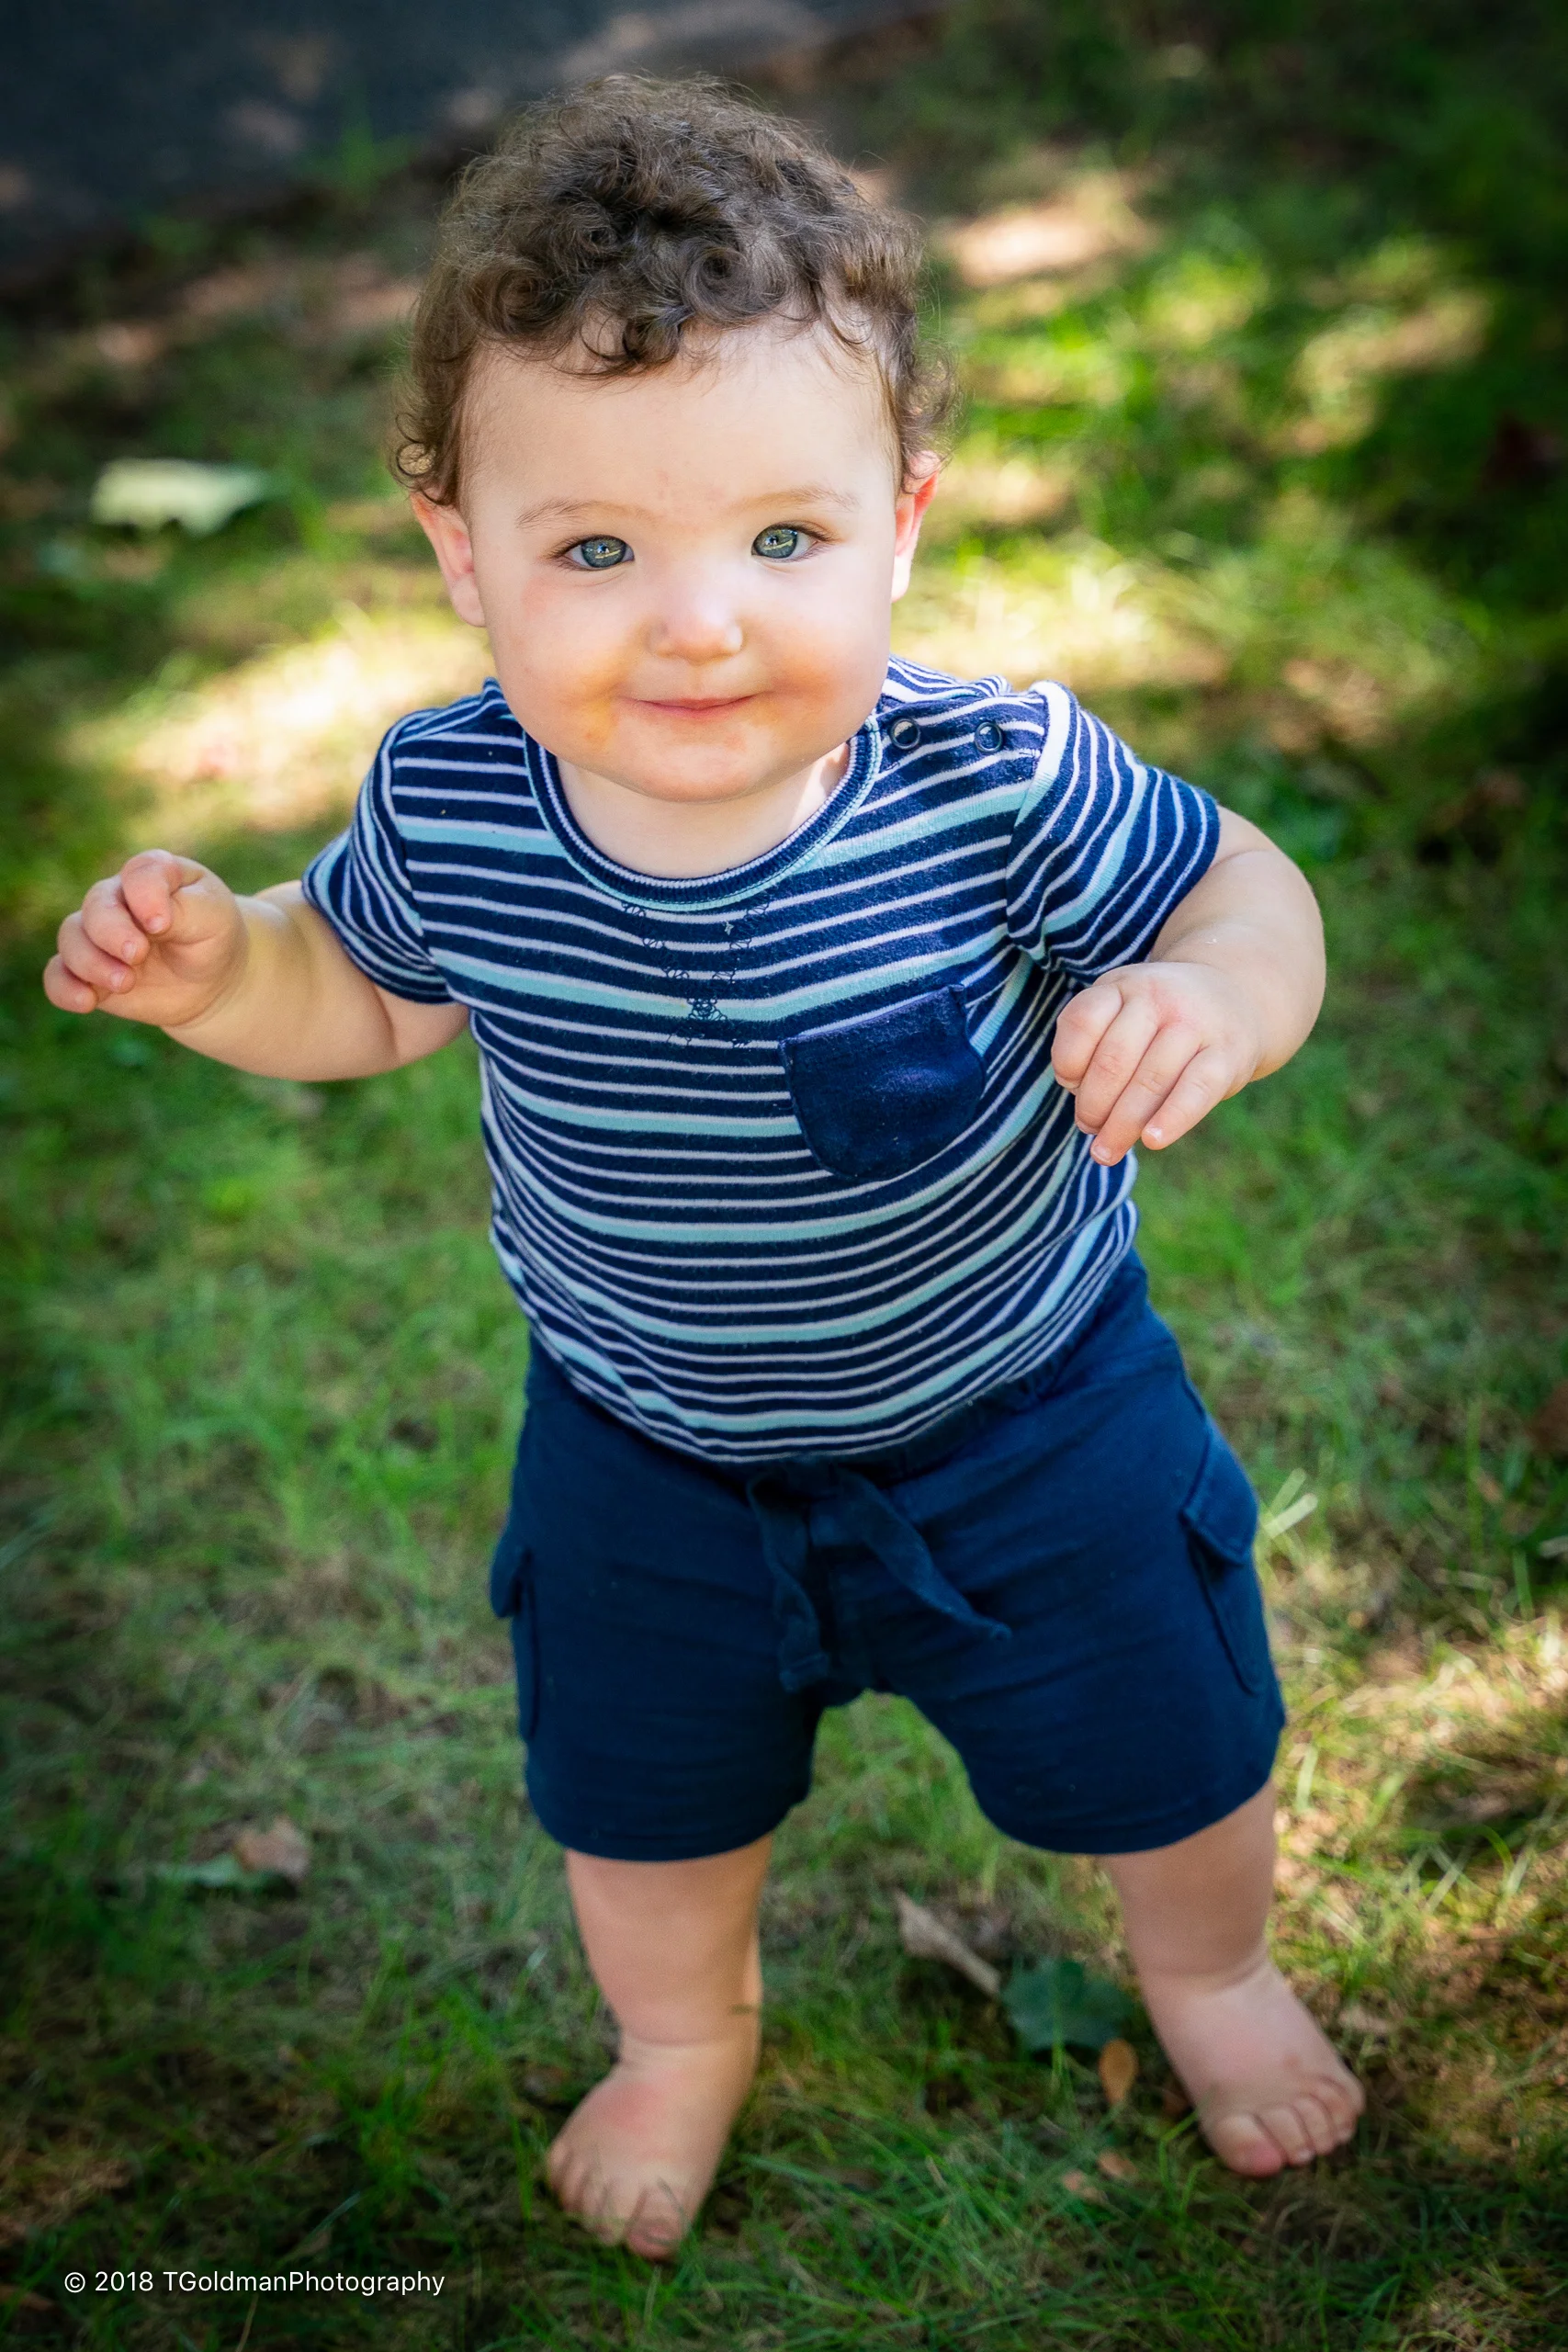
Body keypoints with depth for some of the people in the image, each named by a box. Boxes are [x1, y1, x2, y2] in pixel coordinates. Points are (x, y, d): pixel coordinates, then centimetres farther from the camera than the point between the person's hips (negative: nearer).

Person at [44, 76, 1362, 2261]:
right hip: (646, 1459, 2)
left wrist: (1206, 1000, -38)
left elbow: (1246, 887, -15)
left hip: (1024, 1408, -1)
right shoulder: (449, 807, -24)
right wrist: (213, 962, -23)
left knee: (1164, 1753, 22)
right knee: (642, 1800, 25)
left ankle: (1210, 1967, 60)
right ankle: (685, 2035, 62)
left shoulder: (1001, 780, -31)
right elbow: (366, 992, -3)